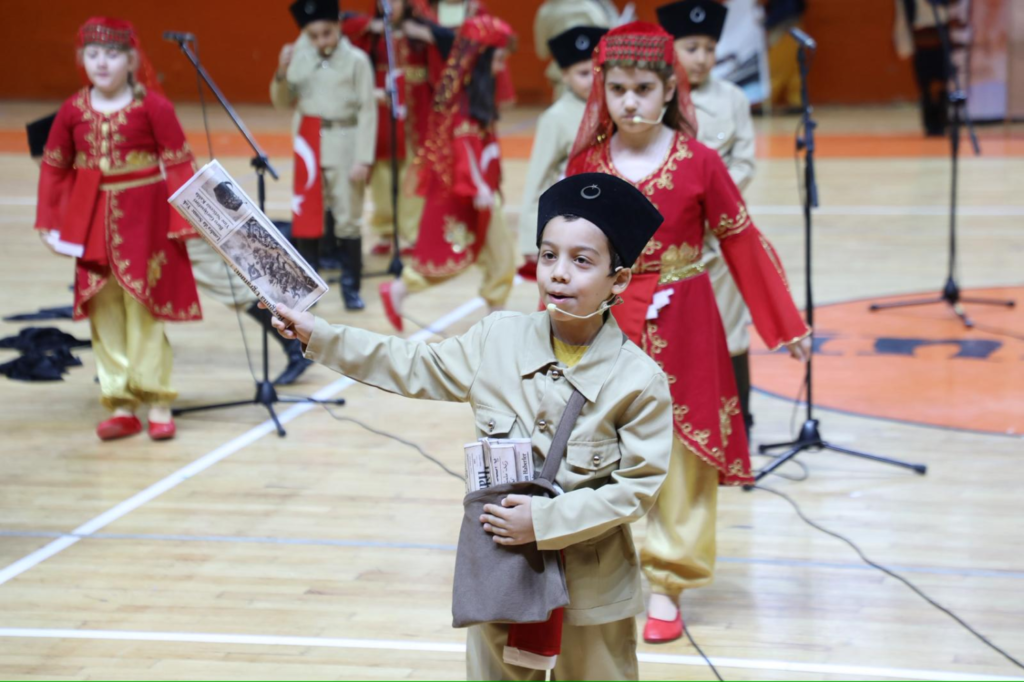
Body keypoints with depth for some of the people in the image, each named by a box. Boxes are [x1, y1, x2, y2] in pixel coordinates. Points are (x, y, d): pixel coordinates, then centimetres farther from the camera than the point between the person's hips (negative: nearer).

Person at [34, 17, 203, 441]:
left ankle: (158, 403, 9)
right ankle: (120, 405, 14)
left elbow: (178, 164, -7)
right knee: (103, 313, 7)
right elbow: (54, 166, 10)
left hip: (144, 219, -4)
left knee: (143, 310, -1)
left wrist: (185, 221, -11)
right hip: (93, 223, 4)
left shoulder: (152, 106, -8)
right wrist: (49, 222, 7)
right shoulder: (73, 110, 3)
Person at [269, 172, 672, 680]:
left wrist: (545, 521, -22)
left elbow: (637, 487, -16)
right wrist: (318, 335, 1)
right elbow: (419, 368, 5)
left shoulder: (640, 381, -18)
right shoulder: (498, 339, -6)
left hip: (590, 589, -3)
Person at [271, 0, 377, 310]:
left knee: (347, 220, 3)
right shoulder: (300, 58, 2)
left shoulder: (357, 60, -8)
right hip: (308, 145, 4)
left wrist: (363, 159, -12)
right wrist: (282, 73, -11)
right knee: (306, 218, 9)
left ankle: (351, 288, 11)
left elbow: (367, 112, -7)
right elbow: (283, 102, 8)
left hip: (343, 146, -4)